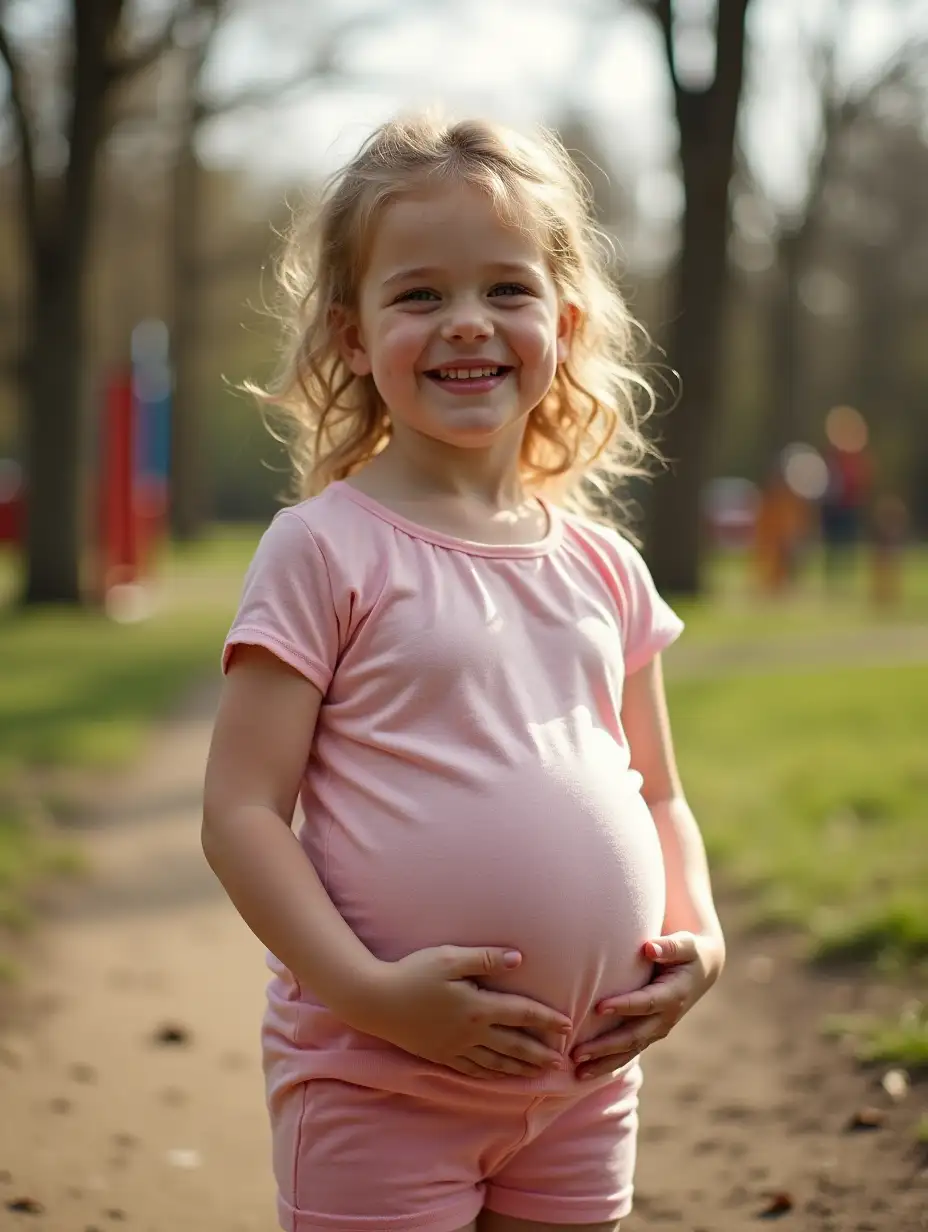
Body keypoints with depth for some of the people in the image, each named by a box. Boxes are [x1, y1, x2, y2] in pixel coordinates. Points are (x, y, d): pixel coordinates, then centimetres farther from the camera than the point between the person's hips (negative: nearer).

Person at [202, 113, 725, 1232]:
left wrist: (698, 934, 1)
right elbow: (240, 812, -10)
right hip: (378, 1083, -5)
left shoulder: (603, 569, 9)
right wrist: (372, 991, -20)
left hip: (586, 1079, 5)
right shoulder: (326, 550, -6)